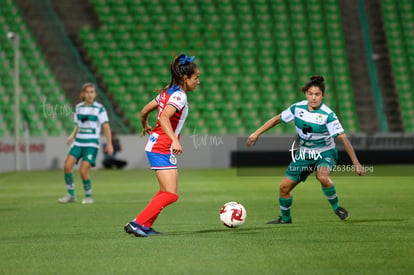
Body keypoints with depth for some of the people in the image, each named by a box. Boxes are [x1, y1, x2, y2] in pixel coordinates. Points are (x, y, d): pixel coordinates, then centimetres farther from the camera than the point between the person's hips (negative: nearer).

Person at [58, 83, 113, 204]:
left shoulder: (99, 109, -5)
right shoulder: (79, 107, 10)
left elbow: (106, 127, -8)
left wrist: (109, 144, -15)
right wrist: (72, 135, 6)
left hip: (92, 144, -5)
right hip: (78, 143, 5)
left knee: (83, 171, -15)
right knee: (67, 166, -13)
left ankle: (88, 196, 6)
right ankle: (71, 195, 1)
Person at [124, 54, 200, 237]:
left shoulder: (167, 92, 13)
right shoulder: (179, 96, -13)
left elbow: (144, 111, 20)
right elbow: (164, 117, -29)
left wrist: (145, 127, 39)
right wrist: (174, 140, -37)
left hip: (155, 145, 10)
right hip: (162, 149, -10)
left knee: (167, 192, 16)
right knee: (171, 195, -11)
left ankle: (145, 226, 16)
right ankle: (138, 224, -12)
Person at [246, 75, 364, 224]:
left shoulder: (328, 115, -23)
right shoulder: (298, 108, -10)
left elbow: (342, 138, -22)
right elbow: (278, 119, 6)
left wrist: (355, 162, -25)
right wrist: (257, 133, 5)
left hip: (325, 153, -5)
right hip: (304, 154, 5)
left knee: (322, 177, -37)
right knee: (284, 187, 3)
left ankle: (336, 207, -12)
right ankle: (285, 218, 29)